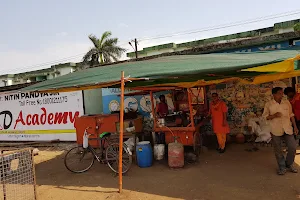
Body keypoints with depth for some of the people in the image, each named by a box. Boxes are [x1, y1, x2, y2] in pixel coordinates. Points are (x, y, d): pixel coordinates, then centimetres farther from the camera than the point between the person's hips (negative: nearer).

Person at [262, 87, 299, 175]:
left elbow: (291, 115, 12)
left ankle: (289, 165, 27)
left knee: (292, 147, 2)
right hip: (276, 130, -2)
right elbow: (264, 117, -2)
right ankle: (282, 167, 24)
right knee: (278, 150, 6)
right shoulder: (268, 104, -5)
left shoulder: (287, 103, 4)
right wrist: (274, 115, -18)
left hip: (288, 129, 3)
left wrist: (295, 126, 9)